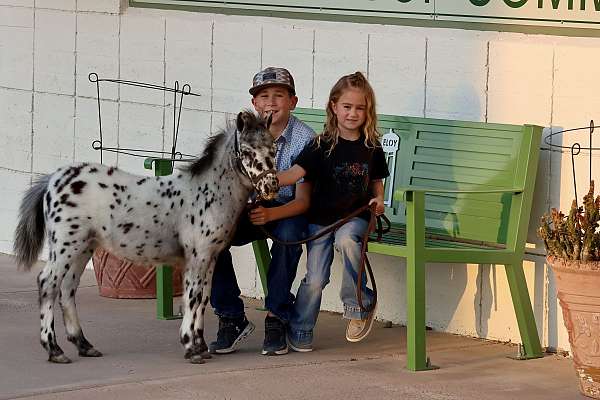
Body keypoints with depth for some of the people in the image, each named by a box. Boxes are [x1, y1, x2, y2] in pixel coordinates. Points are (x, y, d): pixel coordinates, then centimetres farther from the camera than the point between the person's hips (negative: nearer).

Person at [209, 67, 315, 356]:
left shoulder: (304, 139, -14)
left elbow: (303, 200, -17)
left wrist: (270, 214, -36)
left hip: (287, 210, -3)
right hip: (247, 208, 3)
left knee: (288, 234, -38)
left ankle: (277, 319, -21)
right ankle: (231, 318, -15)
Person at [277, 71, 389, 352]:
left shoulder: (372, 148, 4)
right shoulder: (321, 146, -5)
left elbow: (376, 181, 18)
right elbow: (295, 173, -15)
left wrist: (378, 199, -3)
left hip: (355, 216, 0)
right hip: (320, 218, 0)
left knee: (346, 239, -34)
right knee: (315, 279, -7)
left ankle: (359, 304, -19)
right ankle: (299, 330, 16)